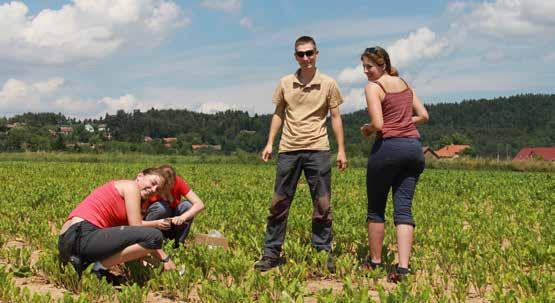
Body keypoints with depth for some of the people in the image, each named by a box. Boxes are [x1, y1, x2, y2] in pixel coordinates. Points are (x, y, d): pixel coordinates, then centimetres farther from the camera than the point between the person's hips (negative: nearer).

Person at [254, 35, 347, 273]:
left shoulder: (328, 84, 2)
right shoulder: (285, 83, 7)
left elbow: (335, 117, 5)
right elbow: (278, 114, 14)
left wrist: (341, 149, 0)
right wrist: (269, 143, 7)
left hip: (317, 149, -2)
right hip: (288, 149, 2)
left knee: (322, 204, 2)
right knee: (279, 202, 4)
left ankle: (323, 253, 14)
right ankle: (271, 253, 12)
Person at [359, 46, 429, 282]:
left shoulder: (373, 87, -5)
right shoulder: (404, 84, 17)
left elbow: (378, 124, -14)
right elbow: (423, 116, 16)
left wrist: (367, 129, 6)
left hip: (389, 146, -6)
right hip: (414, 147, 6)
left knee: (376, 208, 11)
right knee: (403, 209, 1)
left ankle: (375, 261, 19)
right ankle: (403, 266, -10)